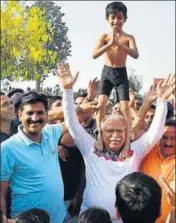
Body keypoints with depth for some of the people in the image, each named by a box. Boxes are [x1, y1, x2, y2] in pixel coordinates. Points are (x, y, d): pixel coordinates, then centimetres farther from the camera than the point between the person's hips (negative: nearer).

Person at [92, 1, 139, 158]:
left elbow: (136, 54, -21)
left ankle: (127, 143, -9)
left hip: (121, 74, -1)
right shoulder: (104, 37, 1)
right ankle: (100, 137, 1)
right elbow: (94, 55, -13)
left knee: (125, 108, -8)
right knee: (101, 105, -11)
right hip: (107, 73, 1)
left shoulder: (128, 38, -3)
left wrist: (118, 43, -32)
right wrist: (110, 43, -26)